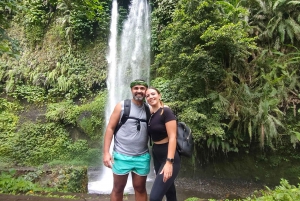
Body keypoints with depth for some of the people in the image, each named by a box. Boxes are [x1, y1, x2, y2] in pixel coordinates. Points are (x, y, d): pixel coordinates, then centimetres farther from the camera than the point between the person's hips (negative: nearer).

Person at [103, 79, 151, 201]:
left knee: (140, 188, 16)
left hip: (142, 157, 2)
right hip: (121, 156, -2)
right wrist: (106, 152, -11)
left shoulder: (149, 109, 2)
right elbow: (110, 128, -5)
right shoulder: (122, 106, -5)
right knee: (118, 189, 14)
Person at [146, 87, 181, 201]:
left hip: (168, 157, -8)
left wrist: (169, 162, -25)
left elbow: (172, 137, -20)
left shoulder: (166, 112, -14)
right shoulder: (151, 115, 7)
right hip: (156, 156, 8)